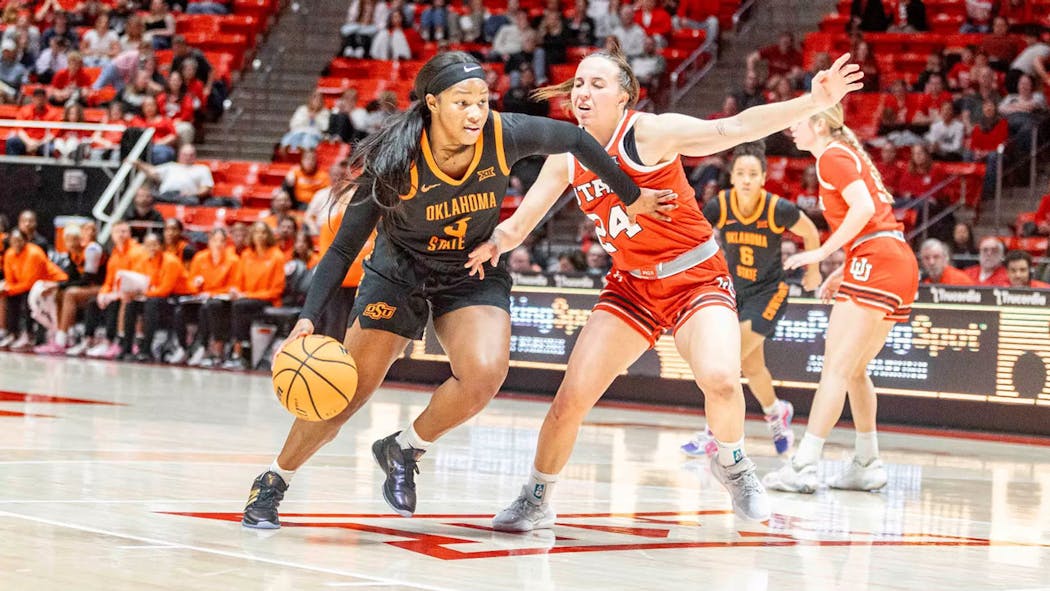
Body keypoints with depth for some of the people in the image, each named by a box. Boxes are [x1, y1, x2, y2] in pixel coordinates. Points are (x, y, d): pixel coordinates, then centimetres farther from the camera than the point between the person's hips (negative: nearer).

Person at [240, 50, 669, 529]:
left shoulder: (504, 136, -24)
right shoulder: (395, 163, -27)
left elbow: (576, 140, -4)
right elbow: (344, 248, -20)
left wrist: (631, 197, 7)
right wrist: (308, 319, -31)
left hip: (475, 276, 1)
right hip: (398, 274, -1)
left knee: (484, 374, -26)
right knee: (347, 392, -5)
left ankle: (405, 450, 1)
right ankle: (272, 482, 18)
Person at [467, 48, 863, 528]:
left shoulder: (649, 133, -17)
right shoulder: (568, 156, -1)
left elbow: (733, 129, -28)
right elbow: (520, 223, 4)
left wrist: (813, 103, -40)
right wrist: (495, 242, -20)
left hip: (697, 278, -5)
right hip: (632, 286, 5)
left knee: (720, 379, -30)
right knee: (571, 398, -5)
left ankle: (731, 463, 2)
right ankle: (535, 501, 18)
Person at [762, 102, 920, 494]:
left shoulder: (832, 157, -5)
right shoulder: (847, 154, 23)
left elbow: (864, 208, -20)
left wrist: (822, 252, -15)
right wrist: (843, 272, 18)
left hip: (876, 265, -10)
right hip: (900, 265, 10)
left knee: (837, 367, -12)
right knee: (853, 370, 15)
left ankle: (804, 465, -17)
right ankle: (868, 465, 17)